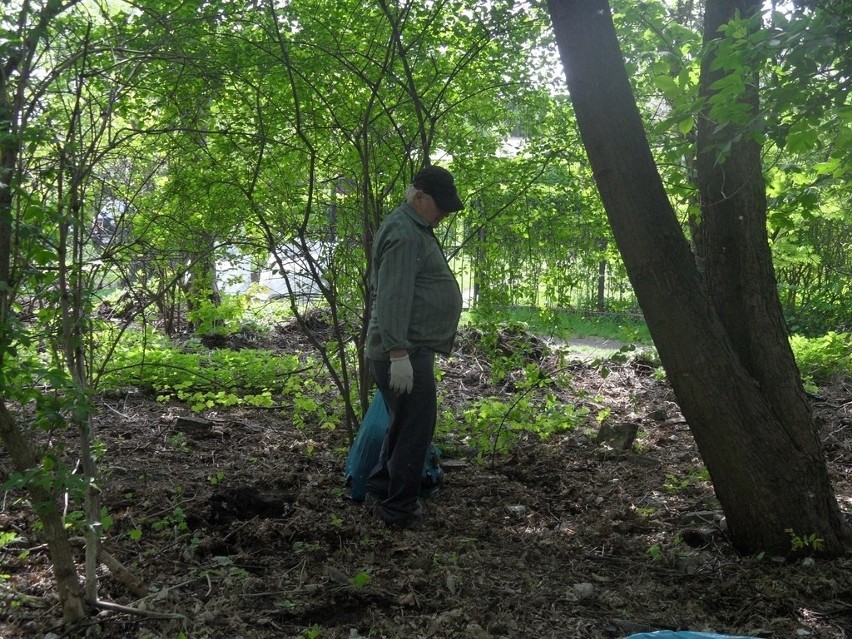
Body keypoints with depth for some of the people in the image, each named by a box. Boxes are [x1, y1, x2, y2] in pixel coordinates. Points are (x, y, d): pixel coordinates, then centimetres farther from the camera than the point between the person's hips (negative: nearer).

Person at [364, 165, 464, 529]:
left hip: (411, 350, 11)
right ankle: (399, 510, 5)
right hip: (405, 353, -11)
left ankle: (380, 491, 31)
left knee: (405, 425, 19)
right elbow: (393, 298, -24)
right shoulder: (403, 233, -16)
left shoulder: (416, 229, 19)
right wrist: (398, 353, -27)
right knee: (415, 429, -5)